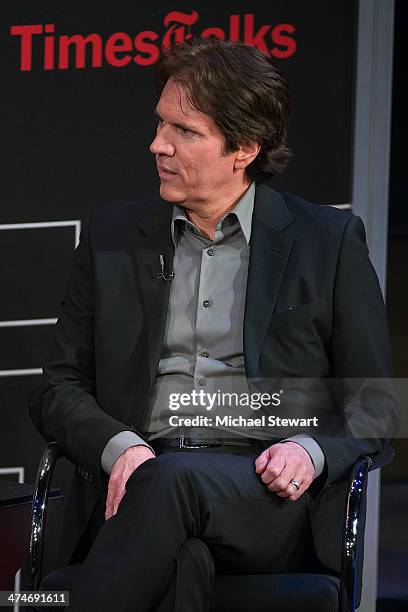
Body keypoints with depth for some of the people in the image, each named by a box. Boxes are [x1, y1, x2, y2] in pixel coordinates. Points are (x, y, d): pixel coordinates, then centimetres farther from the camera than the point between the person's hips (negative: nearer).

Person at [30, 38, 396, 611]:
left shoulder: (329, 240, 11)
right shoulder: (113, 236, 18)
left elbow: (375, 404, 11)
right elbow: (61, 385, 16)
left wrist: (311, 451, -11)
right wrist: (119, 447, -6)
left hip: (268, 499, -1)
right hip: (141, 480, 2)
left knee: (171, 480, -38)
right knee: (182, 559, -37)